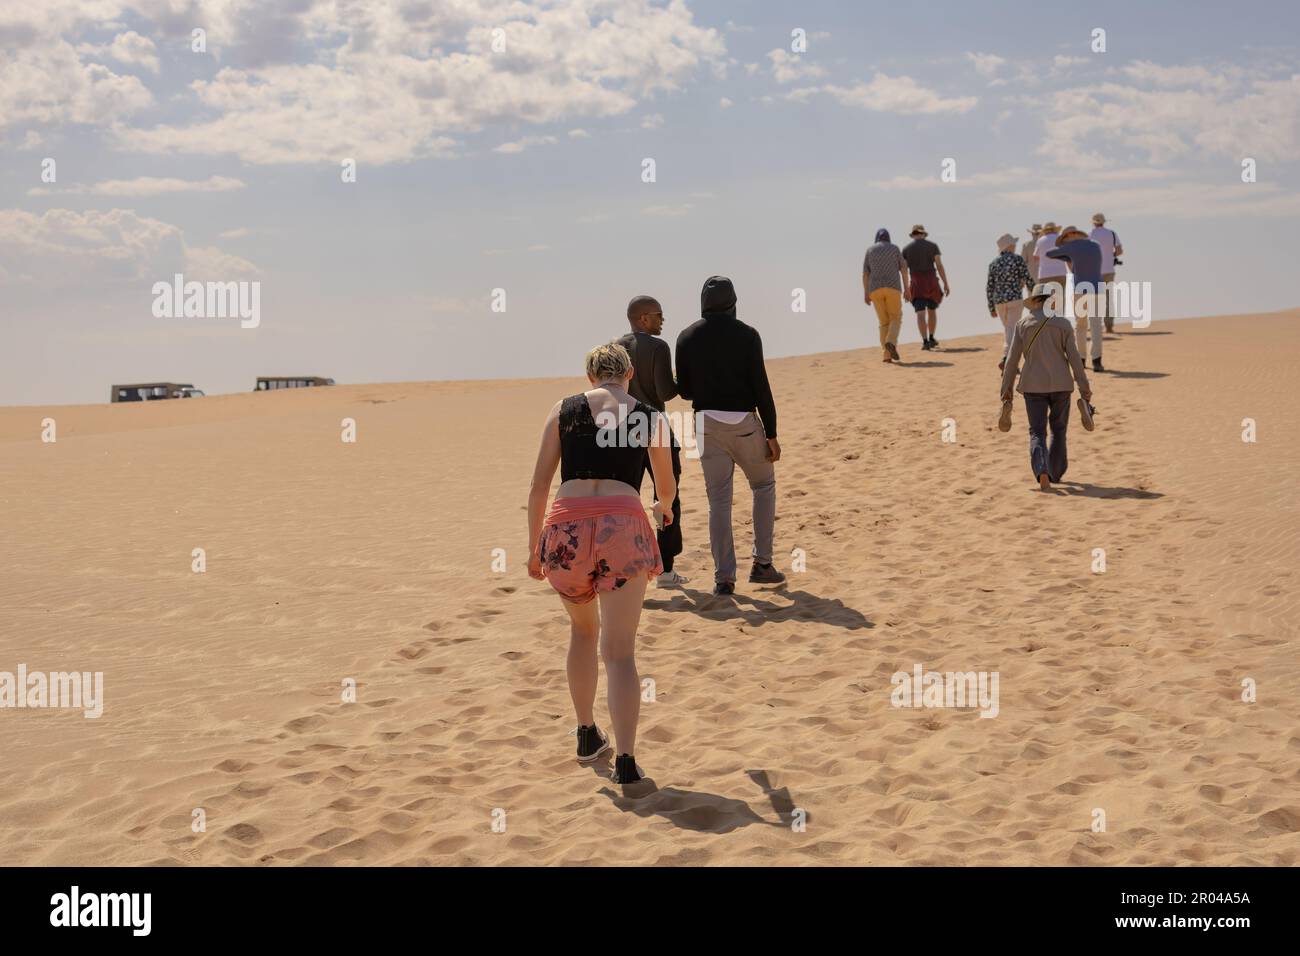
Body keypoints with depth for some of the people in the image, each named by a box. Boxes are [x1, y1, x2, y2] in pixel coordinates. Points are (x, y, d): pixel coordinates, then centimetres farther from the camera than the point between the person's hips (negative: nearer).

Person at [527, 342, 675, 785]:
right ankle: (625, 760, -7)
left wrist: (534, 547, 17)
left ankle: (587, 735, 33)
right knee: (620, 650, 1)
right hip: (622, 524, -2)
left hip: (566, 525, 2)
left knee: (583, 629, 26)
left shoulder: (563, 410, 13)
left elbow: (538, 485, 9)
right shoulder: (650, 418, 13)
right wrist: (665, 510, 48)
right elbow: (667, 489, 25)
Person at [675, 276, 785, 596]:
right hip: (743, 421, -2)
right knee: (764, 485, 17)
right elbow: (761, 387, -8)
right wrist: (771, 434, -4)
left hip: (706, 422, 2)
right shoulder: (746, 335, -6)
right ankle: (762, 563, 12)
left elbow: (684, 390, 7)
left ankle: (723, 577, 2)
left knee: (718, 500, 7)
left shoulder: (687, 337, 3)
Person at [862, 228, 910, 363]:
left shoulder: (870, 250, 10)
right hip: (892, 288, -2)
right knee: (895, 319, 5)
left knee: (884, 322, 10)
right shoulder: (895, 248, 9)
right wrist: (906, 289, 7)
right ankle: (891, 343, -24)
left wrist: (866, 294, 5)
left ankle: (887, 355, 0)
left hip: (876, 290, 2)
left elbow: (865, 273, 5)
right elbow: (904, 269, 4)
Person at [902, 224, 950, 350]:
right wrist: (946, 284, -1)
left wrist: (906, 289, 5)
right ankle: (931, 338, 25)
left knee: (920, 314, -5)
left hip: (916, 284, -1)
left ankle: (925, 341, -19)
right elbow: (940, 266, -2)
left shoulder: (906, 249, 5)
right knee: (932, 310, 20)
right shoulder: (932, 246, 4)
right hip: (931, 282, 1)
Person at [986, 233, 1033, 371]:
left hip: (999, 301, 5)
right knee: (1012, 331, -7)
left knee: (1008, 330, 20)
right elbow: (1028, 280, -6)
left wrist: (991, 308, 15)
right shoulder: (1018, 259, -5)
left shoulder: (993, 264, 7)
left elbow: (989, 288, 8)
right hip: (1015, 299, -5)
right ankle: (1005, 359, -27)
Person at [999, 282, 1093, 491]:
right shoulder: (1062, 323, -4)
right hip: (1060, 385, 0)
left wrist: (1006, 389, 6)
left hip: (1033, 386, 0)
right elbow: (1074, 357, -5)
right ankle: (1055, 471, 27)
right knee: (1058, 429, 19)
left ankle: (1042, 472, -21)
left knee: (1037, 432, 2)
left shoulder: (1023, 325, -1)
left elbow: (1012, 359, -1)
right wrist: (1084, 387, 0)